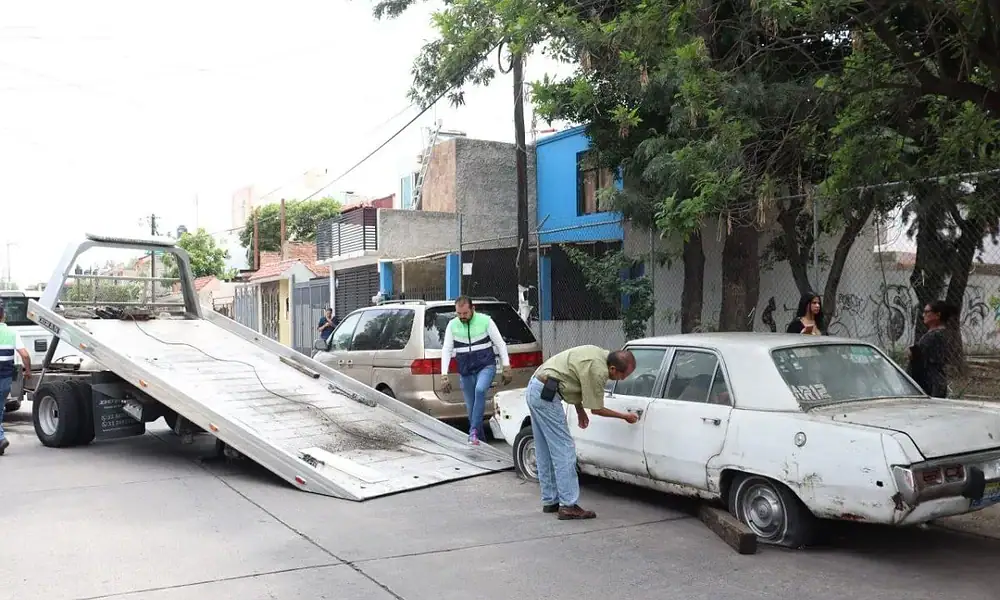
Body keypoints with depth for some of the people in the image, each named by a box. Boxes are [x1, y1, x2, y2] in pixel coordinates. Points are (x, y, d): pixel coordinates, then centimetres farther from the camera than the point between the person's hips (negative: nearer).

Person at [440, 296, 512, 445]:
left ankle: (473, 431, -24)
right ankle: (479, 438, 23)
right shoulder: (452, 325, 0)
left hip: (486, 366, -3)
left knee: (480, 390, -31)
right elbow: (446, 350, 1)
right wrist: (444, 375, -6)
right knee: (470, 407, 6)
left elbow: (500, 344, -2)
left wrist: (506, 367, -5)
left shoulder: (485, 321, -7)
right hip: (465, 371, 3)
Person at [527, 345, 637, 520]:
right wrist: (624, 416, 4)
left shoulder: (600, 354, 8)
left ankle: (550, 501, 23)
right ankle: (569, 506, -6)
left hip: (534, 389, 10)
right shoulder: (598, 371, -19)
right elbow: (596, 409, -8)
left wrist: (580, 411, 21)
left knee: (545, 452, 15)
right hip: (546, 395, -10)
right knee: (564, 451, -7)